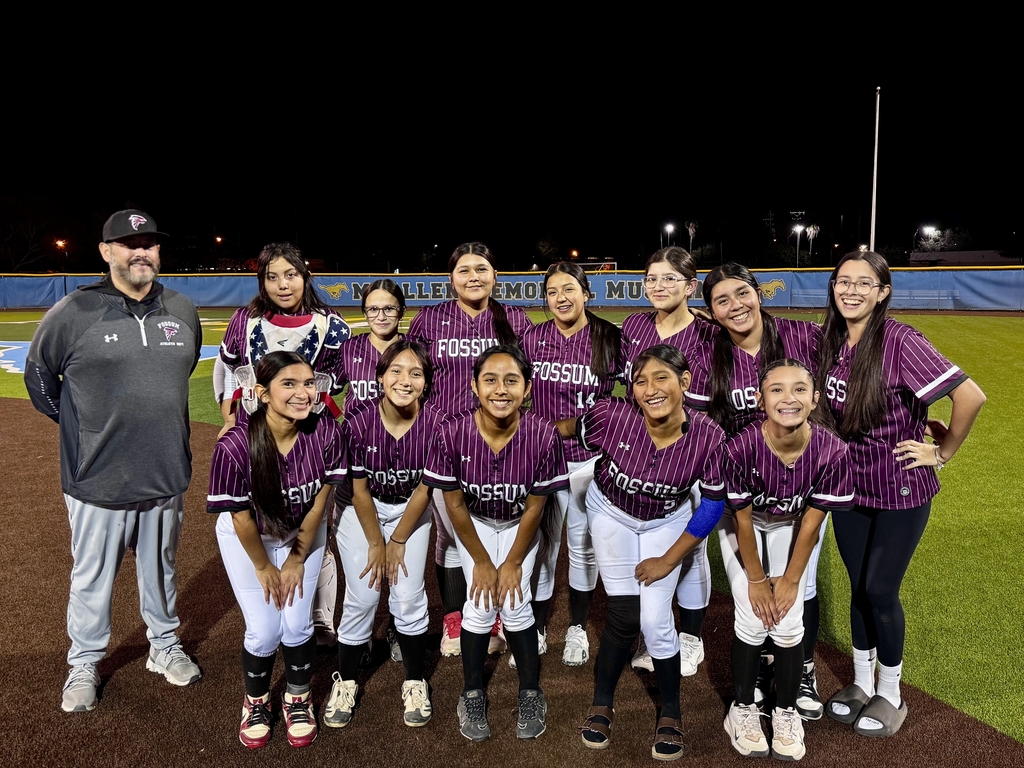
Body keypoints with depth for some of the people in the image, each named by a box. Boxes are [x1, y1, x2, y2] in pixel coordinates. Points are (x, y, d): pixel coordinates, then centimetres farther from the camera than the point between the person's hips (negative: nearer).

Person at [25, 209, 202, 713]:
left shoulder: (183, 312, 2)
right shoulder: (73, 313, -10)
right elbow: (38, 374, 5)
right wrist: (78, 426, 7)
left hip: (166, 474, 4)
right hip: (97, 478, -3)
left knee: (161, 570, 19)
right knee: (92, 577, 11)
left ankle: (164, 647, 38)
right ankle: (84, 665, 31)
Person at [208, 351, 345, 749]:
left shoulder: (326, 431, -27)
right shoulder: (234, 446, -34)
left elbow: (319, 501, -13)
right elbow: (241, 517, -20)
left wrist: (297, 559, -5)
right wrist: (264, 567, -7)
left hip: (303, 534, 2)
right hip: (247, 539, -2)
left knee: (297, 625, 0)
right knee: (265, 631, -3)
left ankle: (298, 699, 30)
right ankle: (256, 700, 29)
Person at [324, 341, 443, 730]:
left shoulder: (436, 424, -24)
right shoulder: (359, 422, -26)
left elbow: (424, 489, -13)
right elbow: (359, 489, -14)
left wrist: (398, 541, -8)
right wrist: (376, 544, -8)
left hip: (411, 509, 1)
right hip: (362, 510, 0)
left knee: (408, 597, -4)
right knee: (362, 596, -3)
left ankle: (415, 682, 17)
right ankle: (345, 682, 18)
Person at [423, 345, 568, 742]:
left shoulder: (543, 434, -30)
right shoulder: (453, 433, -30)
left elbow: (534, 507, -16)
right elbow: (455, 504, -16)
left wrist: (513, 562, -11)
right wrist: (481, 562, -11)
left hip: (519, 525, 0)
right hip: (475, 522, 0)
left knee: (514, 603, -9)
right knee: (479, 604, -10)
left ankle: (530, 692, 15)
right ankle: (472, 694, 14)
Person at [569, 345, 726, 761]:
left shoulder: (708, 437, -29)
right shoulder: (611, 416, -32)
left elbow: (712, 505, -15)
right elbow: (564, 430, -10)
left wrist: (668, 561, -11)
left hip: (668, 522, 0)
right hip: (611, 512, 0)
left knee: (655, 620, -6)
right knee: (624, 614, -4)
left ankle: (671, 712, 20)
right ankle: (601, 704, 22)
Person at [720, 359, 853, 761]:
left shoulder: (831, 452, -29)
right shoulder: (740, 447, -35)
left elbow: (811, 522, -16)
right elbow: (743, 521, -21)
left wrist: (790, 579, -8)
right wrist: (756, 579, -11)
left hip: (790, 528, 2)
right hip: (744, 524, -1)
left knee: (789, 622, -5)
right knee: (752, 620, -7)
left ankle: (786, 711, 19)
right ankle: (743, 708, 17)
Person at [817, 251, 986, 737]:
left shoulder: (900, 342, -22)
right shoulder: (830, 341, -3)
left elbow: (970, 396, -26)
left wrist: (943, 452, -14)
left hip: (901, 492, -5)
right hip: (850, 485, 5)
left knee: (879, 591, 4)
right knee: (859, 588, 15)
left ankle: (890, 695, 26)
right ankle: (861, 684, 34)